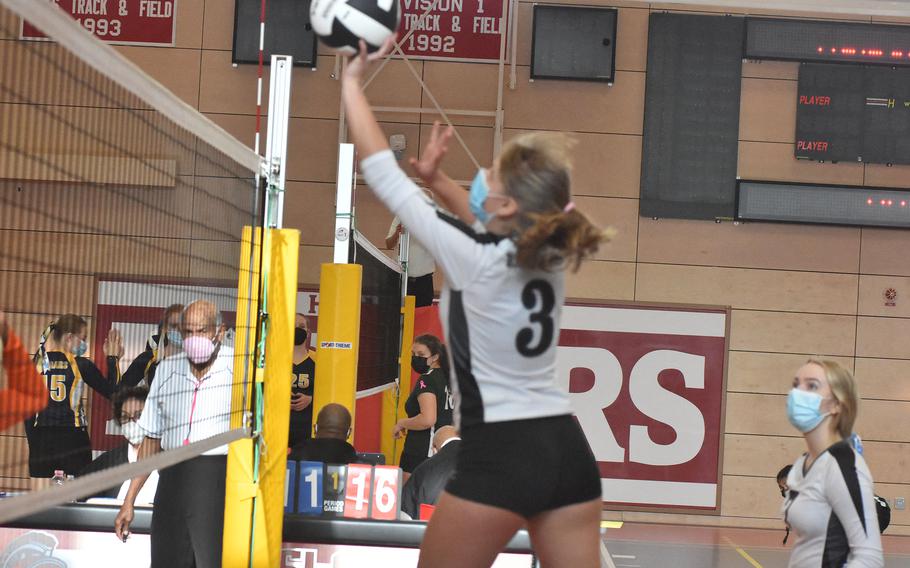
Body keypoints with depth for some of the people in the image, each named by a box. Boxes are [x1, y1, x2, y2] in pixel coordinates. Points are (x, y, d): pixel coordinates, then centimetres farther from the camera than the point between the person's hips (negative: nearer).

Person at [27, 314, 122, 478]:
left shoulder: (37, 363, 4)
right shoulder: (81, 365, -7)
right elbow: (112, 392, -1)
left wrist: (33, 443, 14)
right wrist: (113, 359, 7)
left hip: (42, 438, 3)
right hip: (73, 438, -3)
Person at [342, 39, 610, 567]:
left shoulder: (473, 260, -12)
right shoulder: (551, 254, 5)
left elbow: (384, 174, -7)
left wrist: (353, 82, 1)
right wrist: (436, 178, 26)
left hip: (498, 458, -6)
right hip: (568, 451, 6)